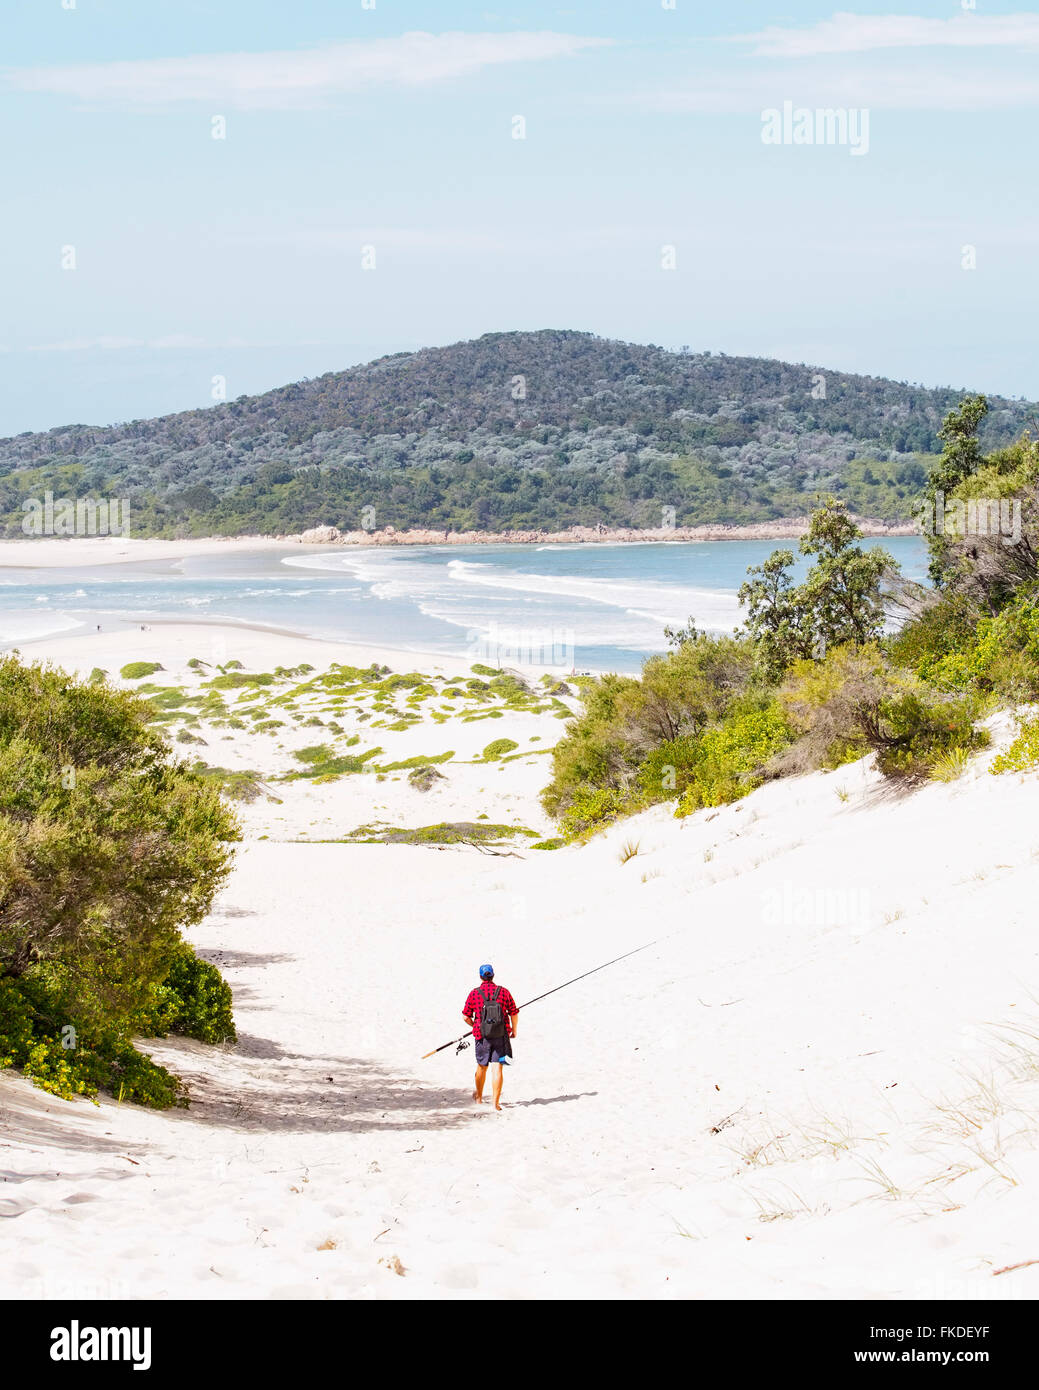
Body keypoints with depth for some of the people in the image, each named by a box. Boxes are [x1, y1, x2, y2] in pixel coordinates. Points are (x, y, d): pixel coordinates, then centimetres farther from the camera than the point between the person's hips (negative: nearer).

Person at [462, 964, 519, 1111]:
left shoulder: (474, 993, -1)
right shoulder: (503, 991, 0)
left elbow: (466, 1017, 1)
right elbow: (514, 1013, 3)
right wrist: (514, 1030, 19)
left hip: (482, 1035, 1)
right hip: (501, 1036, -1)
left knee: (482, 1066, 18)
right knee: (498, 1068, -2)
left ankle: (479, 1097, 37)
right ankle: (496, 1102, -8)